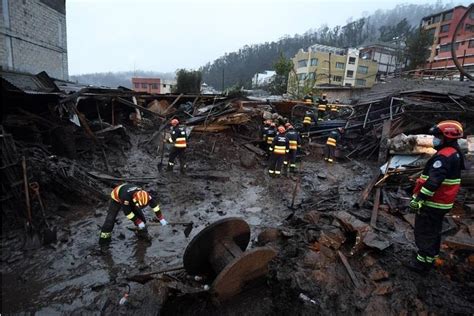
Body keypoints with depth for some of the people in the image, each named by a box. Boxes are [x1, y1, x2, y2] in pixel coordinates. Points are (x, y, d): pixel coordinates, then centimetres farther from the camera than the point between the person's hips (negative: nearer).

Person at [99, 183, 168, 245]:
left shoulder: (144, 194, -33)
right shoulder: (125, 197, -46)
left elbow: (154, 203, -25)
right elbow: (127, 212, -35)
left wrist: (161, 218, -25)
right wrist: (138, 222, -32)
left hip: (130, 199, 4)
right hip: (117, 198, -4)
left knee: (140, 215, -6)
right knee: (111, 218, -12)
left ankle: (142, 233, 12)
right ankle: (104, 237, 5)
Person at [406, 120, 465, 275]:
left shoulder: (444, 156, -23)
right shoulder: (455, 154, 11)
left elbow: (433, 181, -31)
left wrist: (418, 199, -28)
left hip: (432, 204, -10)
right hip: (443, 202, 10)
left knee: (424, 233, 2)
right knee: (434, 232, 21)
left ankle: (422, 263, 13)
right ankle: (430, 259, 35)